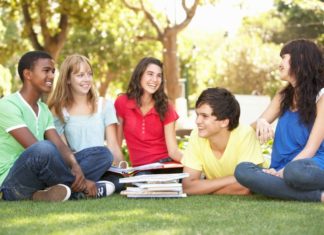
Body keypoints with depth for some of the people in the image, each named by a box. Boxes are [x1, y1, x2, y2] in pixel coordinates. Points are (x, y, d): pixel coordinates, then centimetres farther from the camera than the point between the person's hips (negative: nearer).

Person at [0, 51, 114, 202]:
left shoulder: (44, 110, 17)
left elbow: (60, 146, 4)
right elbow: (36, 149, -20)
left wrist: (76, 167, -20)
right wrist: (79, 180, -22)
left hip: (38, 181, 8)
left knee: (102, 154, 0)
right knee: (44, 149, -38)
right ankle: (79, 188, -13)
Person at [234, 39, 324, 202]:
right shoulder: (284, 96, 19)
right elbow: (255, 126, 13)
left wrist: (281, 173, -21)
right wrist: (261, 122, -12)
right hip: (283, 169, 7)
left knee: (295, 171, -43)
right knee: (242, 170, -27)